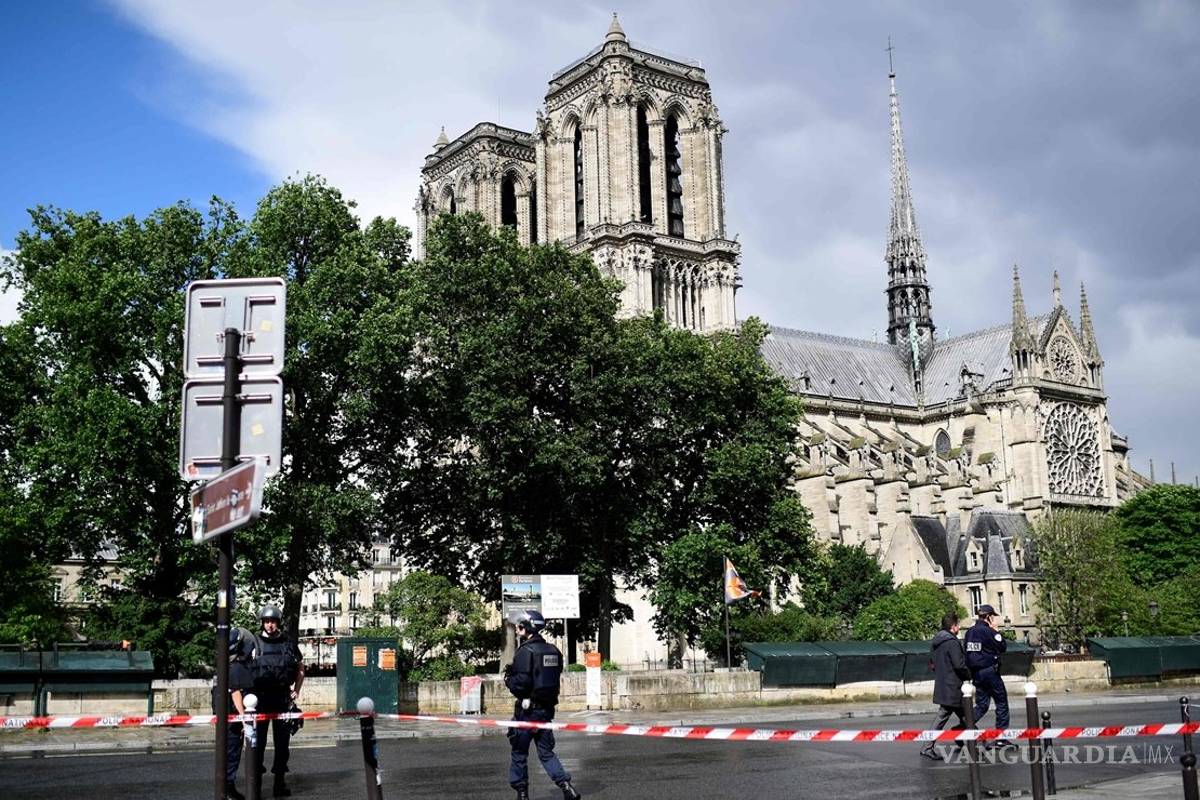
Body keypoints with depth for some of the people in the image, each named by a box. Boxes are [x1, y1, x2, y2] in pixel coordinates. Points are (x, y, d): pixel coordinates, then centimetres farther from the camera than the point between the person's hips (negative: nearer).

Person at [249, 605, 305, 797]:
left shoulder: (288, 643, 5)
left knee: (282, 740, 6)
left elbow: (300, 669, 16)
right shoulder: (255, 643, 0)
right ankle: (256, 783, 5)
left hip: (282, 697, 2)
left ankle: (280, 781, 14)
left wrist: (296, 690, 9)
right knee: (258, 740, 0)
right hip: (260, 697, -2)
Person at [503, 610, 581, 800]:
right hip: (547, 708, 7)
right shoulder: (553, 651, 8)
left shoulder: (526, 651, -15)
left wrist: (508, 678, 0)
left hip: (528, 709, -7)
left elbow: (520, 683, -22)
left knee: (519, 752, 9)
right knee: (546, 751, 13)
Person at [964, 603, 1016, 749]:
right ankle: (1000, 738, 8)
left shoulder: (970, 632, 8)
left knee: (981, 705, 12)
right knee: (1001, 703, 6)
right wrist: (997, 631, 1)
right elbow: (1003, 648, -7)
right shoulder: (989, 632, -14)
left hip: (976, 674, 7)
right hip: (990, 671, -7)